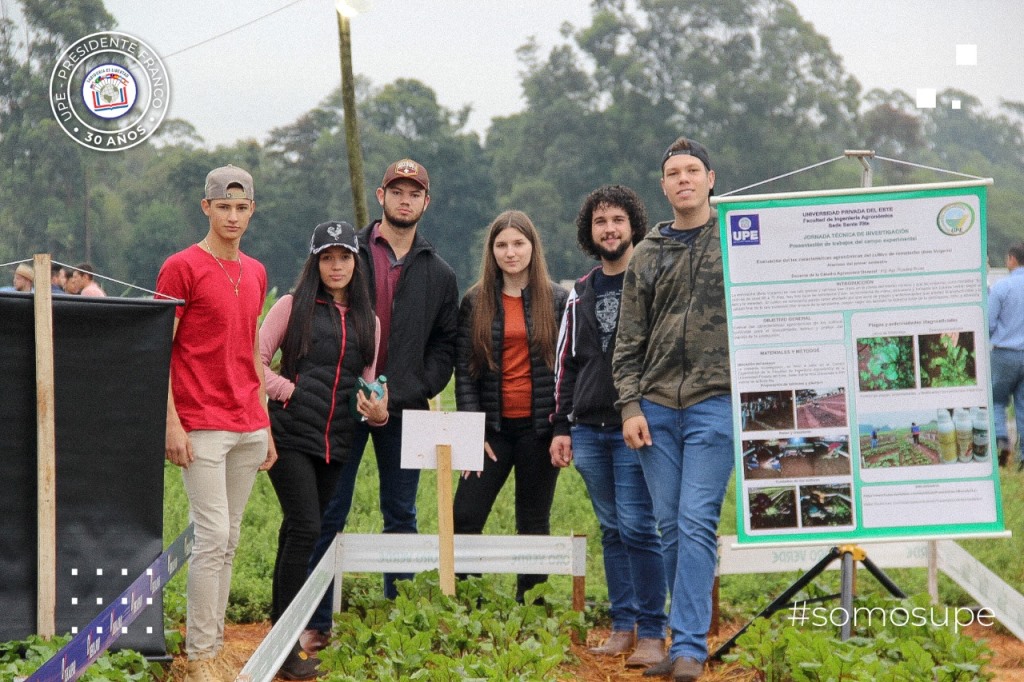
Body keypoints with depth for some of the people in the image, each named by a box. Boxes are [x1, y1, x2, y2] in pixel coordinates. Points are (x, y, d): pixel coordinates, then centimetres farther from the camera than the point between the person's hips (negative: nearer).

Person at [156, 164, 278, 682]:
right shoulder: (181, 267, -6)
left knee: (228, 541, 8)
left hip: (248, 427, 6)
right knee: (213, 537, -9)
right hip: (202, 426, -6)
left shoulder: (255, 273, 15)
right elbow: (158, 350, -7)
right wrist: (172, 422, -13)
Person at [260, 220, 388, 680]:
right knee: (305, 528, -14)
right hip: (291, 435, -5)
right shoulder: (293, 306, 2)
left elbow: (368, 381, 16)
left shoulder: (367, 320, 14)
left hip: (335, 442, 5)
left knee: (298, 532, 12)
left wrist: (378, 410, -3)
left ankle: (280, 623, 20)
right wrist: (288, 390, -10)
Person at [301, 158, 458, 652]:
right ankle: (316, 623, 7)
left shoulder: (438, 274, 11)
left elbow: (444, 345, 11)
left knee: (401, 515, 7)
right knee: (328, 514, 1)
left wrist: (416, 390, -5)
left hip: (404, 409, 2)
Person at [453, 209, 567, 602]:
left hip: (539, 426, -1)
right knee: (464, 516, -8)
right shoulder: (475, 302, 6)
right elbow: (464, 370, 3)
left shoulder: (558, 300, 4)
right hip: (493, 426, 1)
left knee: (534, 523, 5)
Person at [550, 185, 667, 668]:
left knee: (637, 528, -10)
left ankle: (652, 634, -5)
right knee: (611, 529, 9)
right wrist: (562, 425, 13)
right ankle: (623, 625, 15)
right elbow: (565, 363, 19)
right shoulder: (581, 294, 16)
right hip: (588, 430, 5)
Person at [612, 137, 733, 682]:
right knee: (670, 527, 6)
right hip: (656, 408, 4)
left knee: (696, 524, -10)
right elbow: (629, 341, 12)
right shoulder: (647, 254, 13)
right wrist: (630, 406, 1)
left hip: (715, 404, -4)